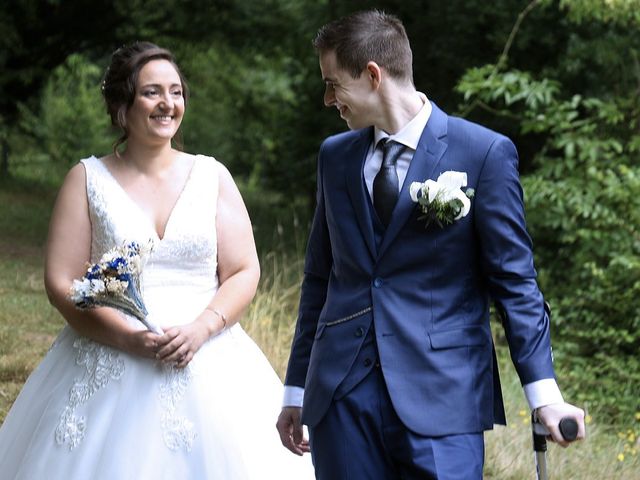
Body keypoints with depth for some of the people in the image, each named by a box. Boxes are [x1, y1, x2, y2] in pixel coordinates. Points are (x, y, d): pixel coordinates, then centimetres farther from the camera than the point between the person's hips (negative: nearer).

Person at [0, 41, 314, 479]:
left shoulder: (213, 176, 9)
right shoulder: (88, 179, 4)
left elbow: (245, 273, 5)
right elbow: (61, 283, -2)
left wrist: (201, 329, -14)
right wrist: (130, 338, -16)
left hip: (206, 364, 1)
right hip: (110, 371, -1)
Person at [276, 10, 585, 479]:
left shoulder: (484, 153, -3)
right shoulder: (335, 155, 13)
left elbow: (514, 280, -3)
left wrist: (544, 392, -10)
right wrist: (297, 389, 18)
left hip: (441, 393, -4)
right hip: (341, 396, 5)